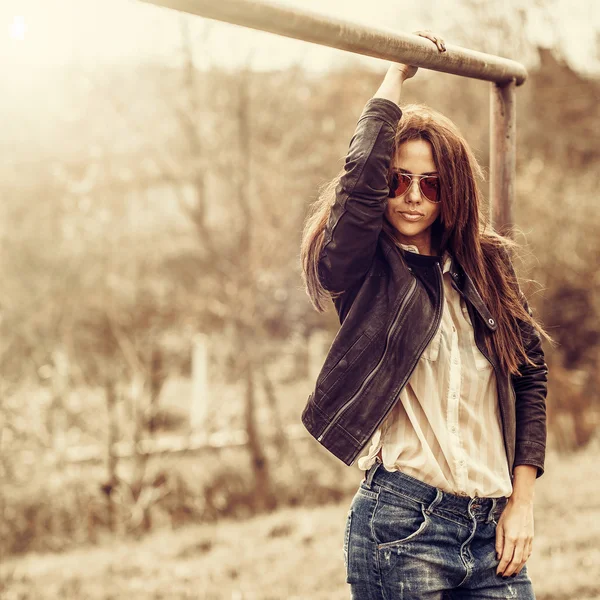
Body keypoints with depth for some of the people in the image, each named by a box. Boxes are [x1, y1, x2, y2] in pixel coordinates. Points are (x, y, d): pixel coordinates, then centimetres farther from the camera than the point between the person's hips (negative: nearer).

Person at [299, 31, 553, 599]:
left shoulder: (487, 263, 10)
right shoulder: (364, 269, -3)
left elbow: (530, 375, 13)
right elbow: (360, 177, -22)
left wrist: (521, 502, 6)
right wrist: (396, 76, -9)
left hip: (492, 528, 4)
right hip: (402, 524, -4)